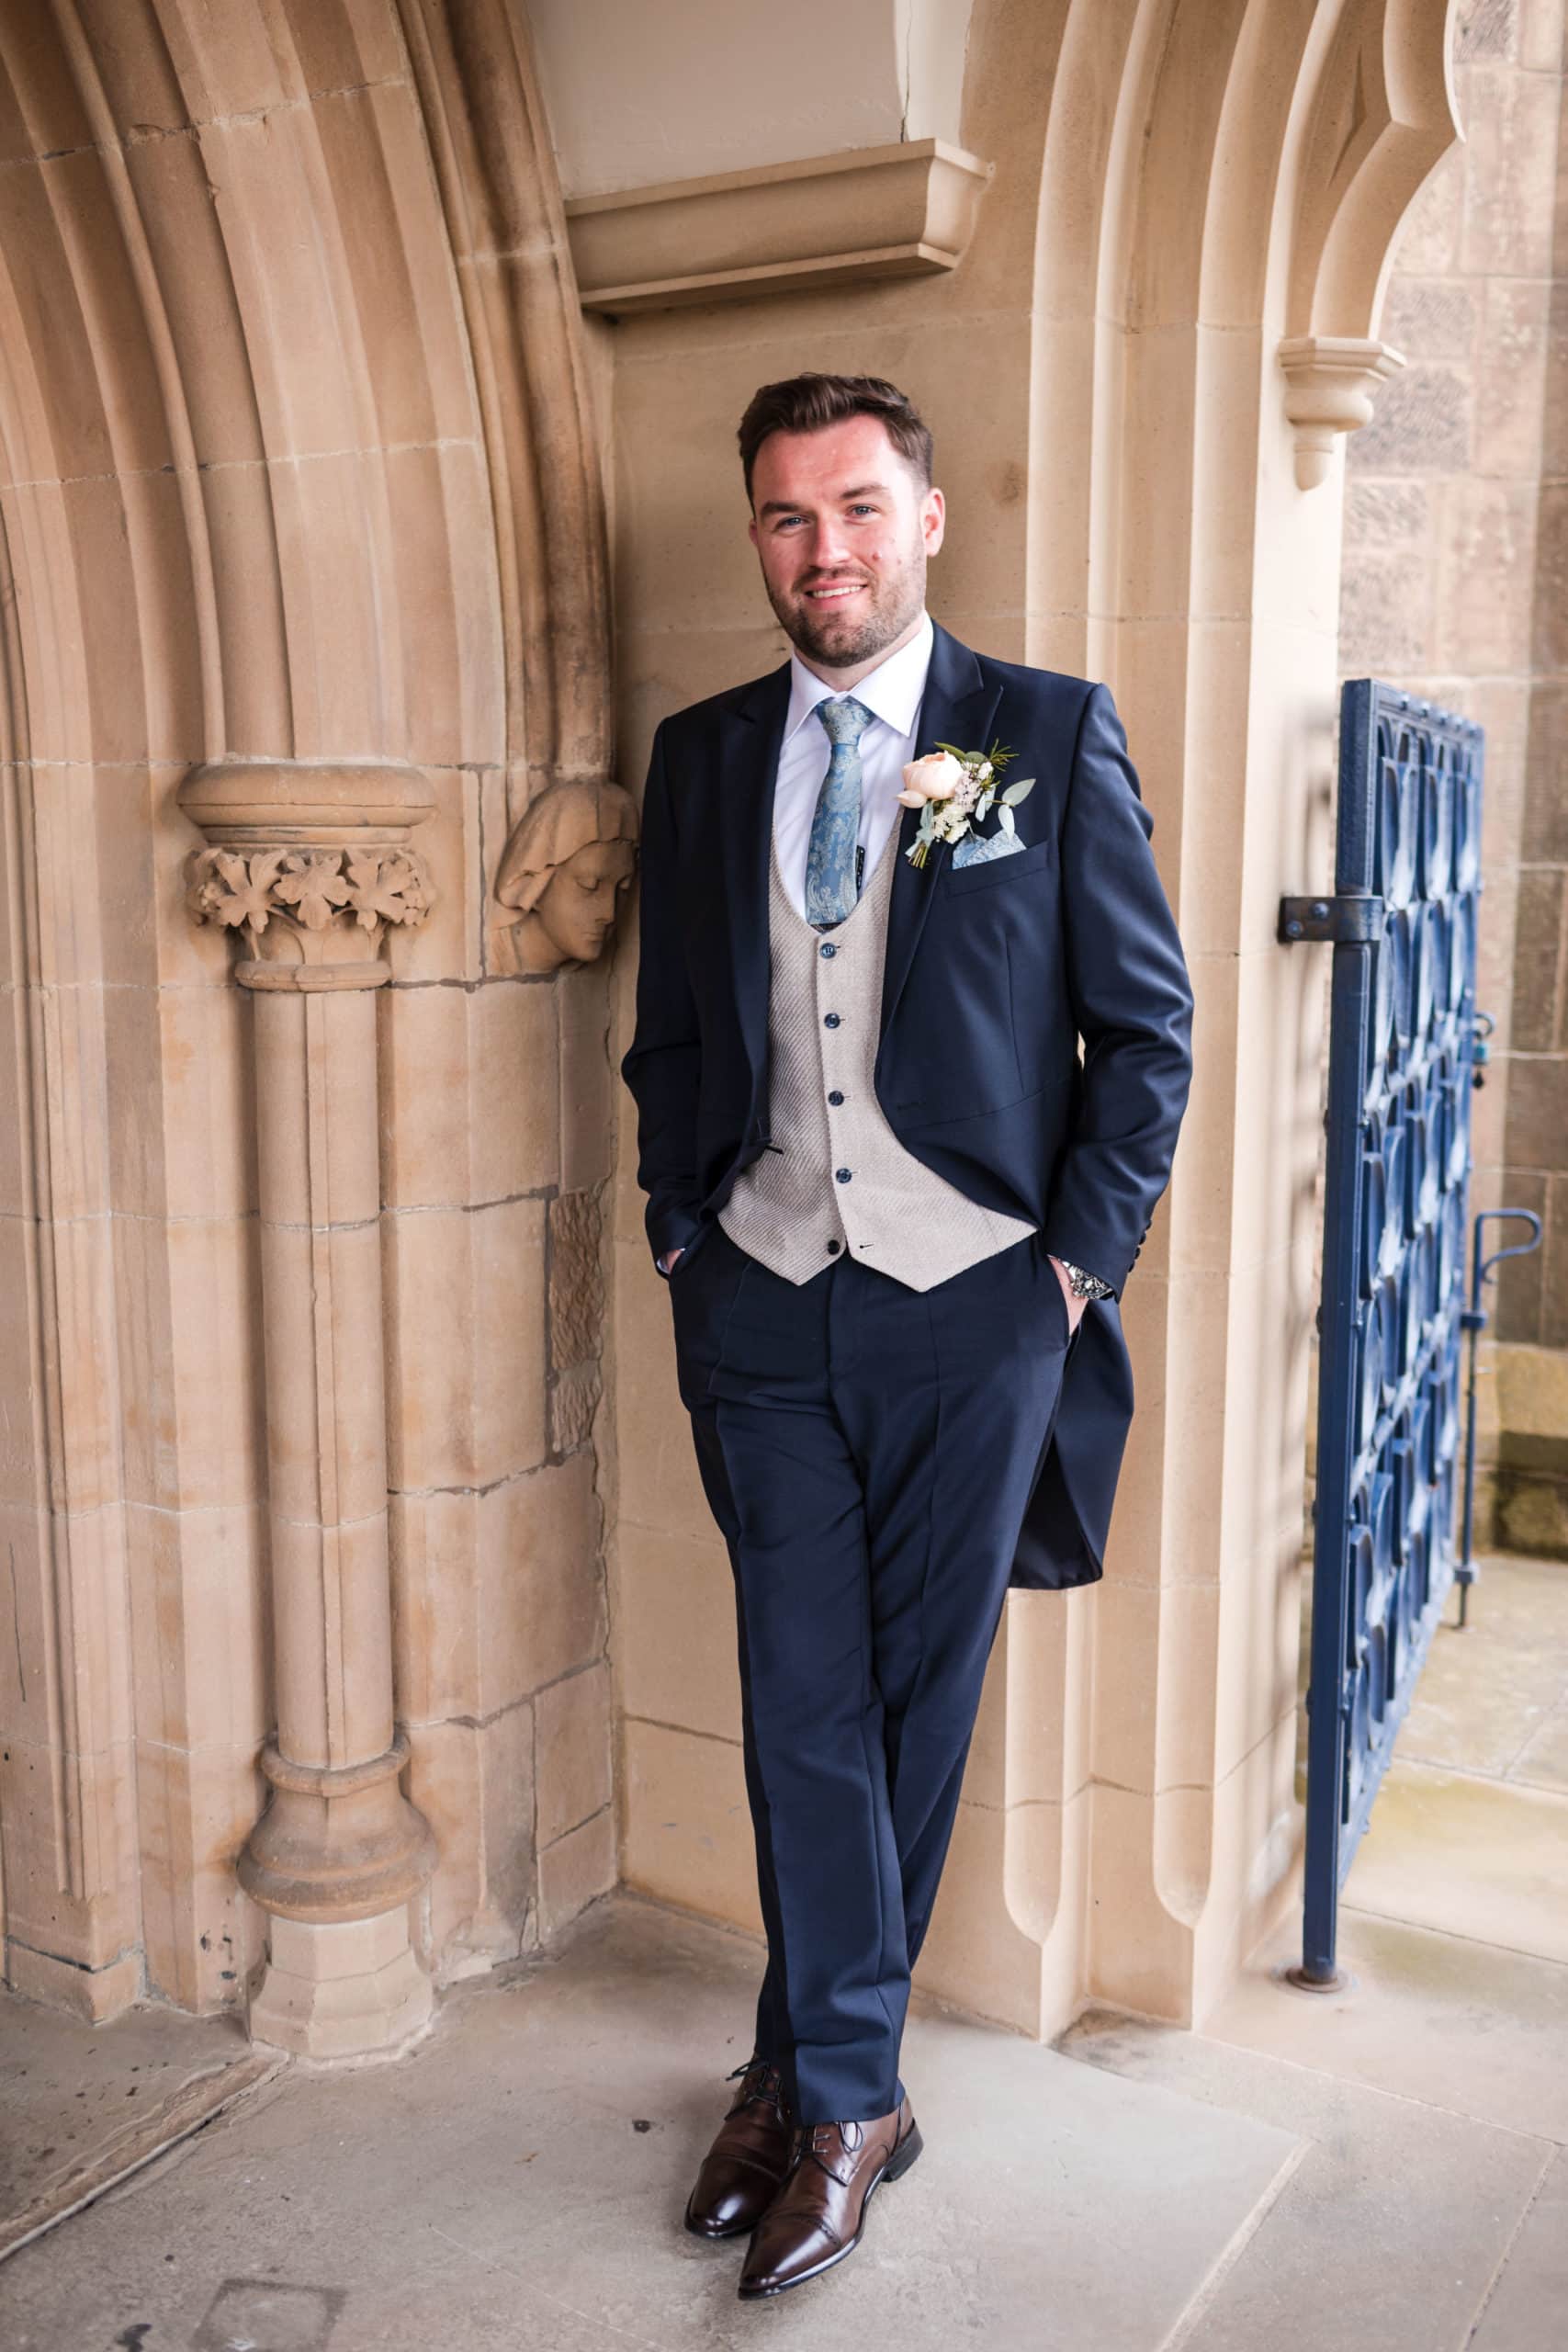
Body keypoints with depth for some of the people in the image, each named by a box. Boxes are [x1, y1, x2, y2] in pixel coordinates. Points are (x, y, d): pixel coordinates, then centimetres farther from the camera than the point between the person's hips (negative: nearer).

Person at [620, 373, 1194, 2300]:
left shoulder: (1054, 735, -2)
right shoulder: (702, 754, 8)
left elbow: (1147, 1025, 0)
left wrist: (1081, 1263, -5)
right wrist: (683, 1240, 6)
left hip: (975, 1305, -2)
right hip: (762, 1302, 3)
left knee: (917, 1698, 9)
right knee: (801, 1698, 5)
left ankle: (810, 2072, 28)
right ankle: (848, 2095, 22)